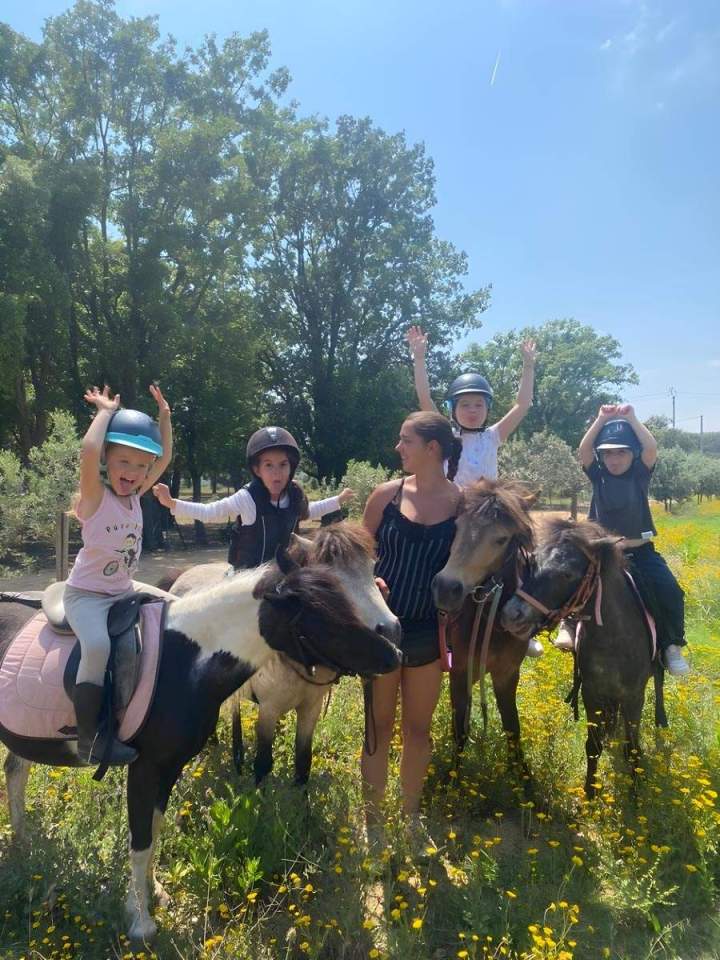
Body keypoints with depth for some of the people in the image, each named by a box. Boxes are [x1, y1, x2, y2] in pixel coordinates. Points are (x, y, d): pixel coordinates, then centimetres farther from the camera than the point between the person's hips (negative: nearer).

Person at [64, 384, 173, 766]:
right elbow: (89, 451, -35)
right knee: (98, 646, -33)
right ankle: (89, 738, -22)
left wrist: (164, 416, 0)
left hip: (124, 590, 8)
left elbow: (166, 457, 8)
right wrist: (105, 412, -23)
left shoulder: (135, 494, 2)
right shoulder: (95, 495, -16)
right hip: (86, 594, -8)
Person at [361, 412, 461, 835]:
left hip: (429, 630, 0)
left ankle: (411, 815, 35)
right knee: (379, 726, 11)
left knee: (418, 728, 15)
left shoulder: (463, 503, -5)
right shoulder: (387, 494, -5)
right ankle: (372, 818, 28)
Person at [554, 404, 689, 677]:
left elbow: (652, 448, -16)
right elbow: (583, 449, -12)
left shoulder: (640, 474, 1)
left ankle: (671, 645, 0)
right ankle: (570, 625, -6)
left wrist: (631, 418, -15)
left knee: (670, 591, -18)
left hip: (639, 550, 0)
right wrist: (602, 419, -15)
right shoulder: (598, 475, 2)